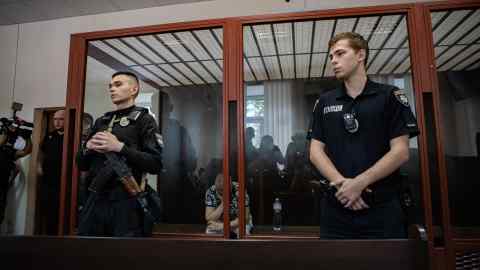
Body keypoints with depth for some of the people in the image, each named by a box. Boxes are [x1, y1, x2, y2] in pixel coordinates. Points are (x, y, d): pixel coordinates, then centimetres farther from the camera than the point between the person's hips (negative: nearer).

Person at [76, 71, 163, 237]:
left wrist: (120, 147, -17)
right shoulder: (101, 121, 17)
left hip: (126, 203, -5)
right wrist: (88, 148, -1)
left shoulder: (143, 119, 0)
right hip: (94, 200, 5)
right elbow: (81, 164, 20)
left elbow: (156, 164, -11)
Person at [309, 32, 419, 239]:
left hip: (382, 209, -2)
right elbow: (316, 151, 2)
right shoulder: (324, 102, 9)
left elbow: (400, 152, -5)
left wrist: (359, 183, -16)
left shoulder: (390, 96, 2)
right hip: (336, 209, 2)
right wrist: (341, 182, -14)